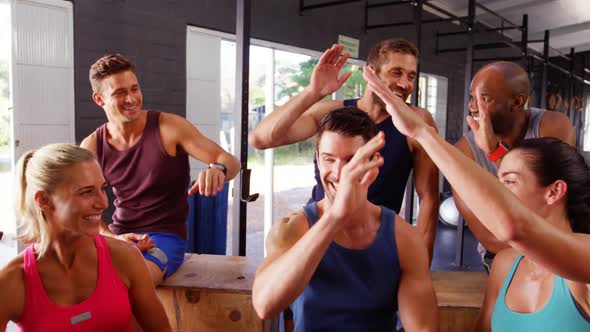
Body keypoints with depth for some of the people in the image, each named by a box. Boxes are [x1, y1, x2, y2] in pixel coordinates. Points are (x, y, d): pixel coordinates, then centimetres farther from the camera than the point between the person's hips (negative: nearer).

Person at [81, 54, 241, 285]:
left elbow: (230, 161, -13)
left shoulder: (169, 127, -11)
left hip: (165, 237, -4)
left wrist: (218, 169, -37)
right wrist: (112, 239, -16)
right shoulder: (91, 147, 0)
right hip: (116, 236, 4)